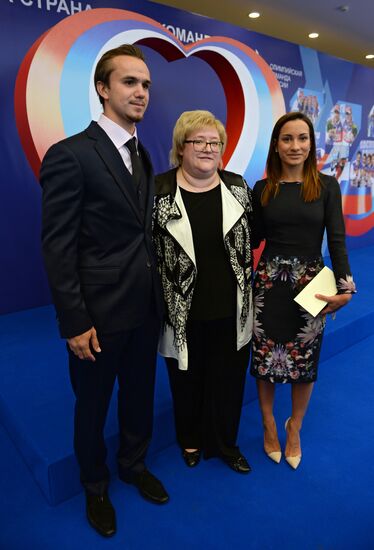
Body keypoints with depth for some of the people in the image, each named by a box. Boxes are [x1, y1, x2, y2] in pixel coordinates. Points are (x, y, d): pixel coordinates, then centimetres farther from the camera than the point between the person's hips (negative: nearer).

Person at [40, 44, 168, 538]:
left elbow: (143, 232, 10)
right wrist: (74, 322, -16)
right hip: (100, 313, -6)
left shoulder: (142, 155, 8)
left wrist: (158, 294, 8)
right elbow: (57, 248, -16)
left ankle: (134, 465, 49)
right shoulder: (70, 155, -14)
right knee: (93, 406, 16)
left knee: (140, 397, 22)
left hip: (146, 308, 7)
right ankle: (95, 487, 43)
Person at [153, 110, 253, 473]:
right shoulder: (159, 191, -9)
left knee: (228, 381, 16)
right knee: (187, 381, 17)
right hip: (183, 313, -2)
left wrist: (246, 289, 10)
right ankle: (190, 440, 45)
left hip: (231, 310, 2)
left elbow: (250, 239, 10)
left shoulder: (237, 187, 1)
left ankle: (225, 443, 41)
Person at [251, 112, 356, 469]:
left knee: (304, 361, 11)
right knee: (264, 358, 9)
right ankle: (269, 426, 33)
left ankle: (294, 429, 35)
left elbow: (336, 239, -6)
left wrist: (345, 287, -15)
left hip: (311, 284, 0)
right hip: (269, 282, 1)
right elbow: (254, 238, 5)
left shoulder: (327, 185, -1)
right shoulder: (262, 189, 2)